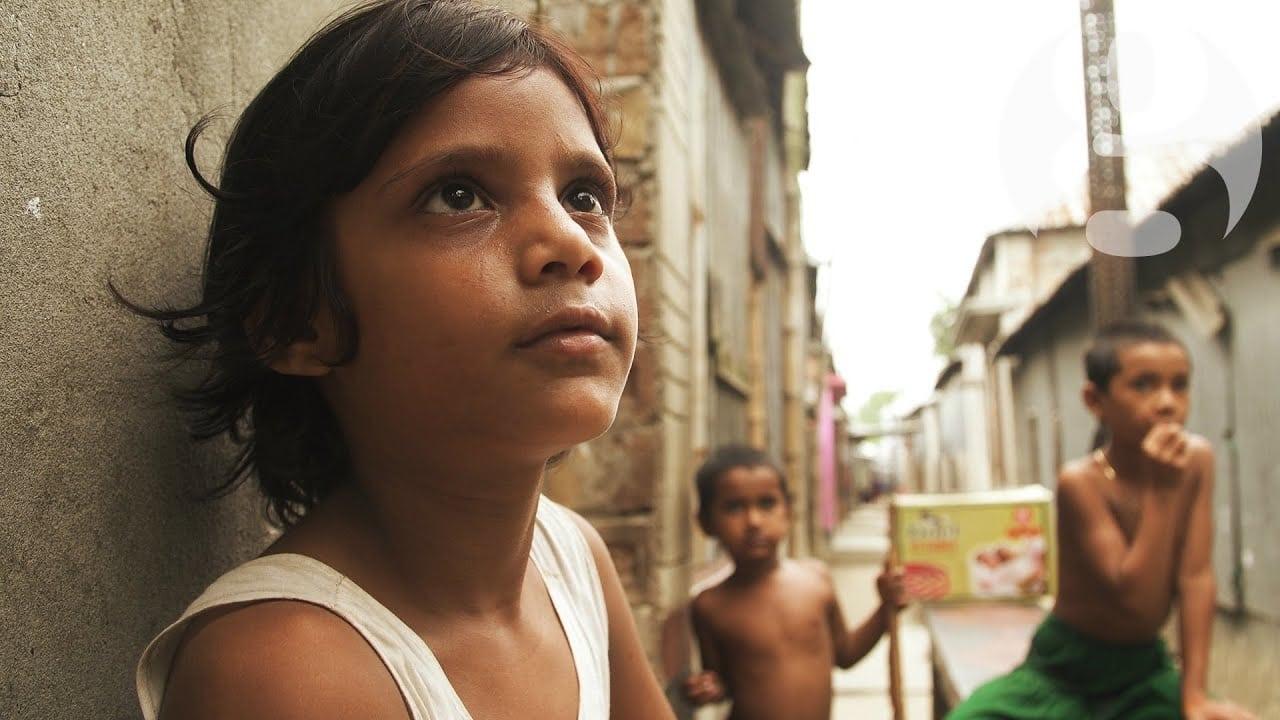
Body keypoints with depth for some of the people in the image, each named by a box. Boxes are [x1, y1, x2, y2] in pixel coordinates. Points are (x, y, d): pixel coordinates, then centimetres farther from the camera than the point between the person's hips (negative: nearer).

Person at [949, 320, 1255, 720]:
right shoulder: (1082, 481, -22)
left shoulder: (1196, 459, -8)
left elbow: (1195, 578, -9)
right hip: (1065, 674, -4)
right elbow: (1135, 603, -27)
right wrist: (1161, 490, -31)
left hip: (1146, 672, 4)